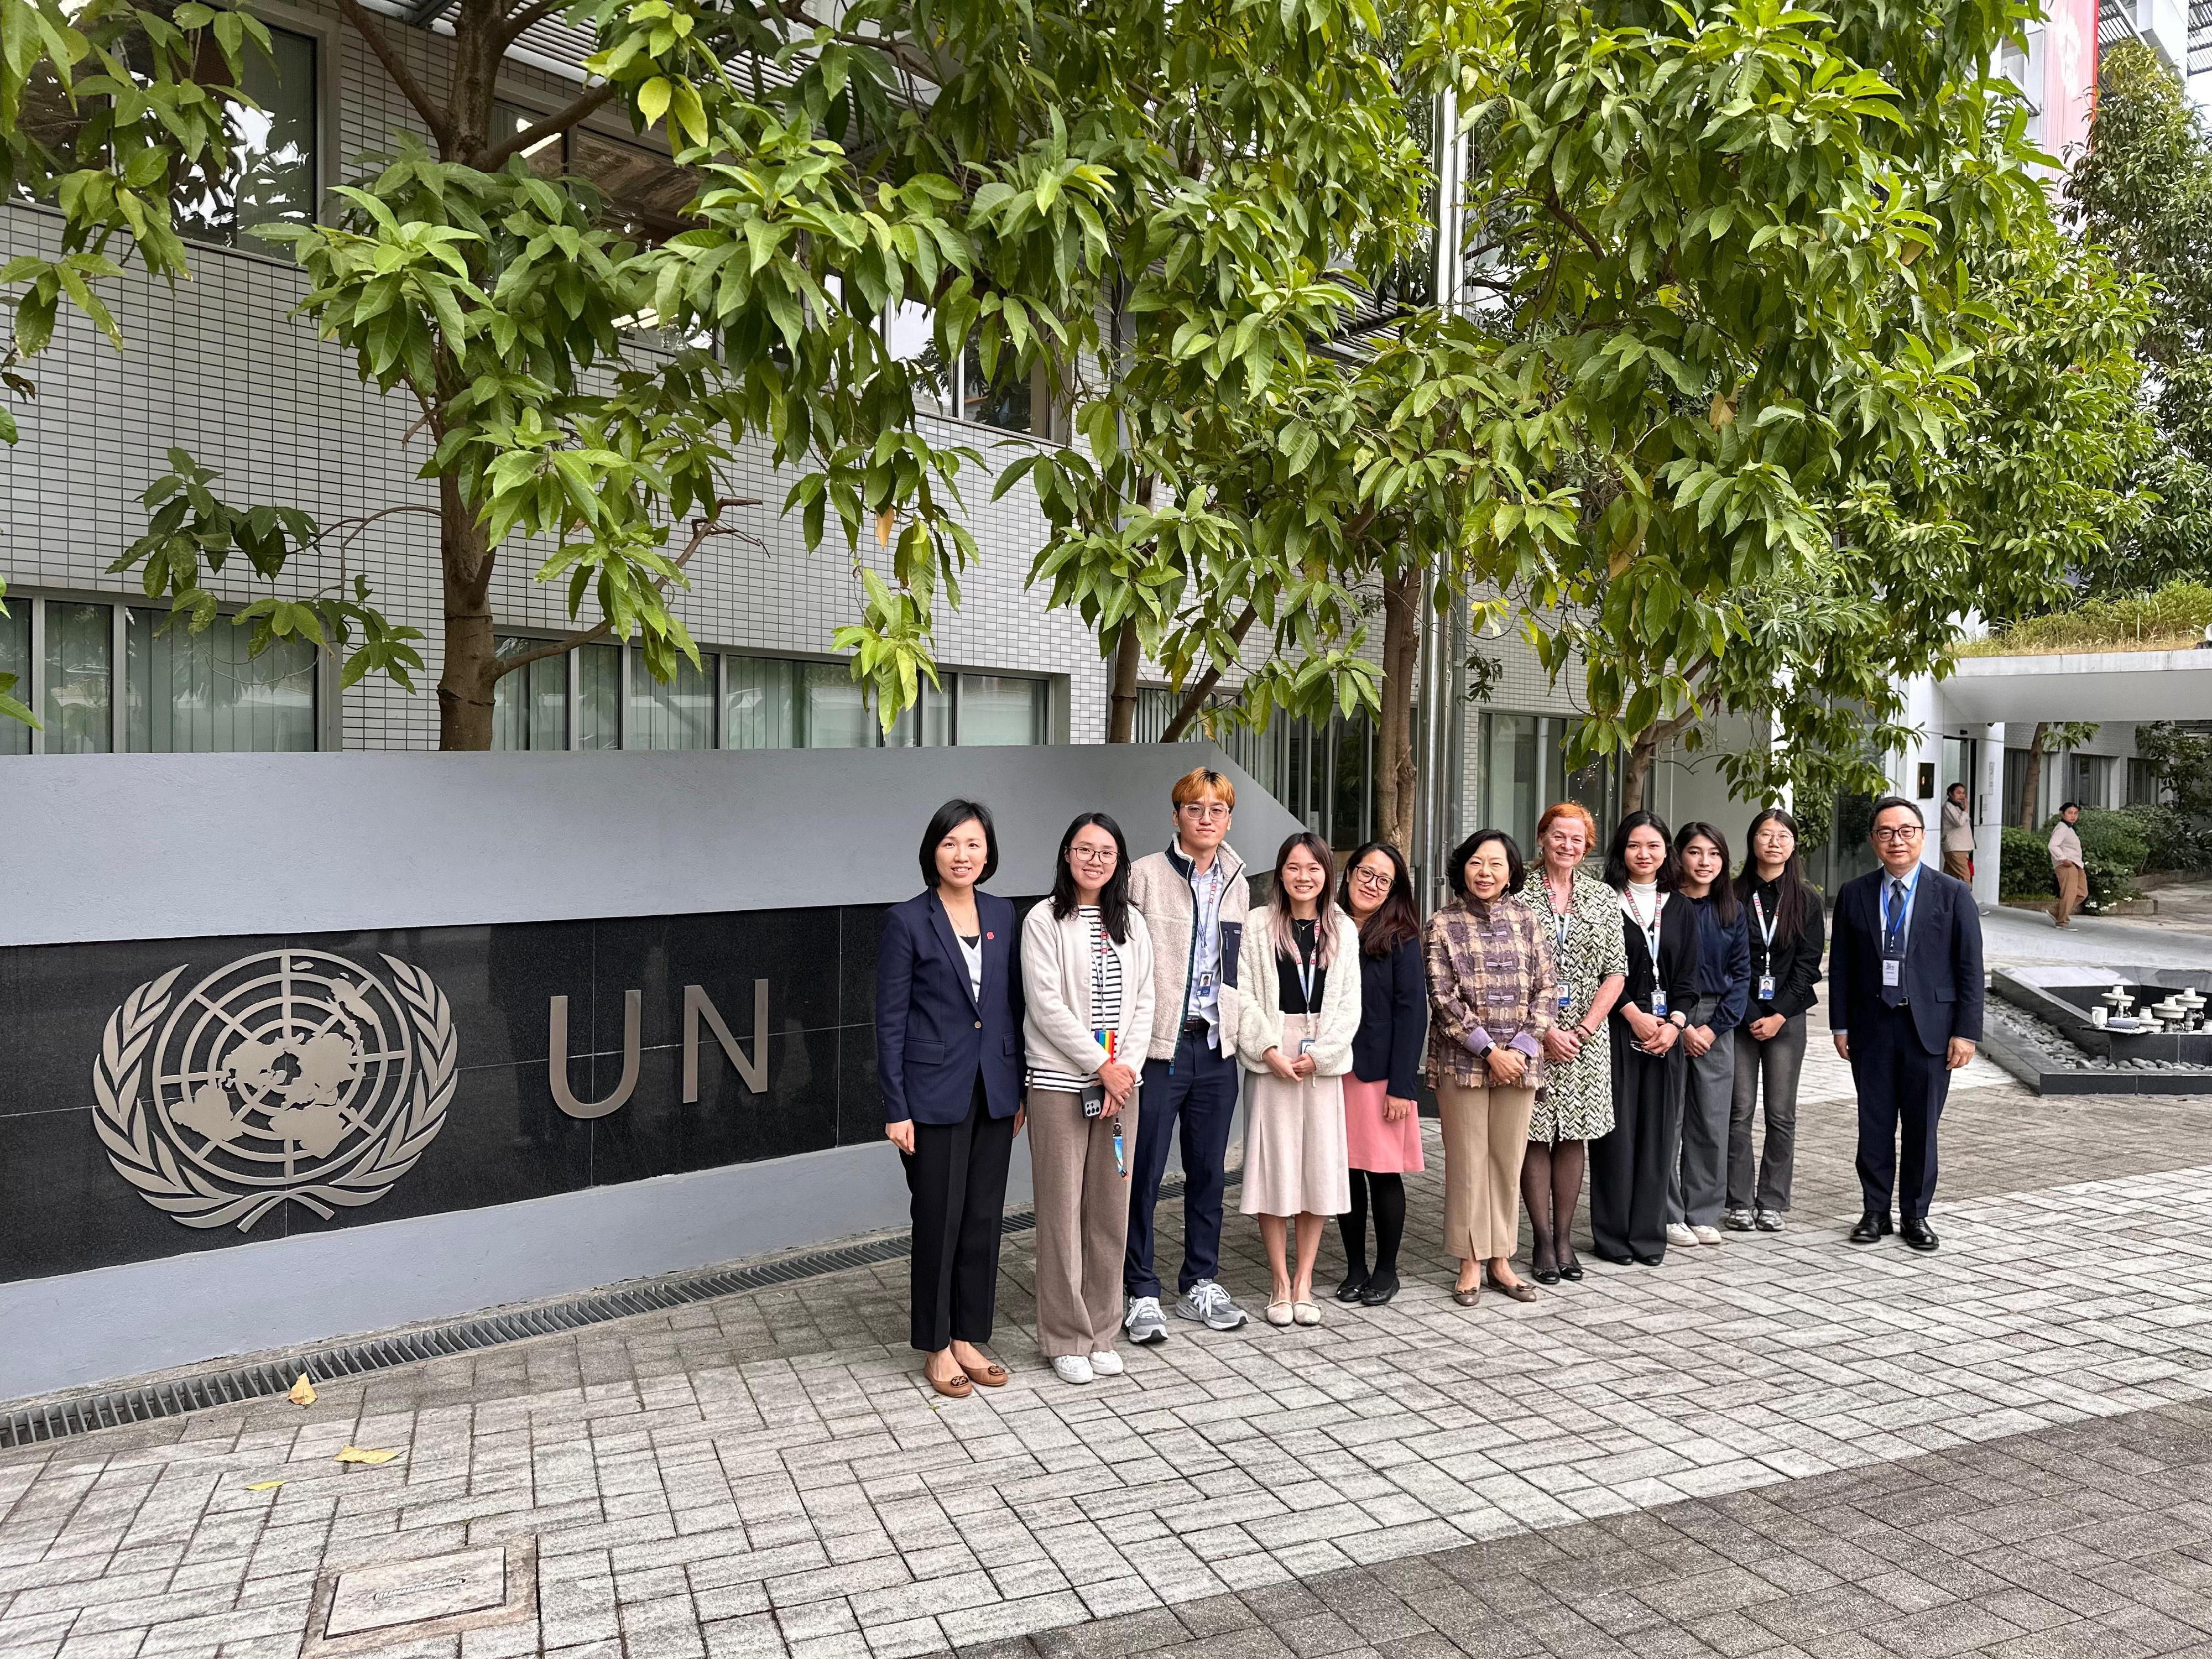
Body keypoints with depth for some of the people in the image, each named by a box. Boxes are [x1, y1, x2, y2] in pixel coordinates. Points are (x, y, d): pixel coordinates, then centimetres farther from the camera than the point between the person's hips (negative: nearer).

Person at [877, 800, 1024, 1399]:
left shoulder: (1002, 914, 7)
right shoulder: (908, 921, -7)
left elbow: (1013, 1004, 12)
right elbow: (890, 1020, -7)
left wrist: (1020, 1088, 10)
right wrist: (896, 1109, -11)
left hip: (994, 1092, 5)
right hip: (935, 1095, -5)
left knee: (984, 1218, 10)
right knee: (939, 1220, 3)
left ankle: (970, 1339, 24)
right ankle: (937, 1348, 19)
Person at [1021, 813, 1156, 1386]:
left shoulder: (1131, 924, 12)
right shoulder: (1045, 920, -4)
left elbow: (1143, 1003, 9)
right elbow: (1047, 1006, -10)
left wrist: (1128, 1067, -5)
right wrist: (1102, 1065, -11)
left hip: (1121, 1081, 5)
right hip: (1059, 1081, -4)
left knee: (1112, 1209, 8)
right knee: (1062, 1210, 0)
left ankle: (1102, 1333, 20)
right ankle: (1065, 1339, 12)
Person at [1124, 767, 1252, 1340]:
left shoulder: (1236, 884, 12)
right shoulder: (1145, 874, -6)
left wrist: (1240, 1032, 13)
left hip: (1215, 1046, 5)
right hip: (1158, 1044, -5)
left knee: (1208, 1172, 13)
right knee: (1143, 1174, 1)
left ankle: (1201, 1283, 26)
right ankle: (1141, 1293, 12)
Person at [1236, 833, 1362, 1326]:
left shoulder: (1343, 931, 8)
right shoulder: (1258, 926, 1)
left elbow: (1349, 1003, 4)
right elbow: (1244, 994, -3)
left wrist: (1319, 1054, -8)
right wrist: (1269, 1049, -12)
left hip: (1324, 1062, 2)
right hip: (1270, 1061, -2)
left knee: (1320, 1167, 4)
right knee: (1273, 1165, -1)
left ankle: (1303, 1282, 14)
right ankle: (1280, 1282, 11)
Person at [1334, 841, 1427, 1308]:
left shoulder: (1400, 937, -3)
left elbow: (1412, 1011, -6)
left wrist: (1402, 1085, -12)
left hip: (1380, 1073, -3)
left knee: (1383, 1172, 3)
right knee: (1344, 1169, 7)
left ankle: (1386, 1270, 18)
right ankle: (1355, 1268, 20)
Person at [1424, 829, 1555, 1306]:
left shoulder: (1527, 921, 7)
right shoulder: (1443, 925, -1)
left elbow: (1546, 990, 5)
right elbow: (1444, 998, -6)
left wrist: (1521, 1048, -7)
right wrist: (1489, 1050, -11)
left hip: (1519, 1061, 3)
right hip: (1461, 1062, -2)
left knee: (1508, 1160, 8)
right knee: (1467, 1161, 1)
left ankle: (1500, 1260, 19)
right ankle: (1471, 1263, 11)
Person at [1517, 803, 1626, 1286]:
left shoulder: (1603, 898, 8)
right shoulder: (1519, 893, -2)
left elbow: (1616, 973, 5)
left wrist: (1584, 1029, -6)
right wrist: (1545, 1031, -12)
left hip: (1586, 1035, 3)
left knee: (1574, 1136, 6)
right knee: (1535, 1136, -1)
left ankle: (1564, 1237, 16)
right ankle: (1542, 1240, 9)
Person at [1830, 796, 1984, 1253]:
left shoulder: (1953, 894, -1)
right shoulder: (1854, 894, 5)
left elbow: (1970, 968, -2)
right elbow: (1840, 964, 7)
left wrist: (1966, 1031, -7)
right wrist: (1841, 1025, 3)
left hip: (1929, 1027, -1)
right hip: (1871, 1026, 2)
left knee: (1922, 1127, 7)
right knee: (1874, 1125, 7)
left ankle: (1915, 1215, 20)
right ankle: (1876, 1211, 19)